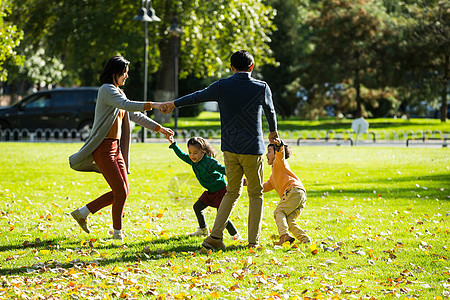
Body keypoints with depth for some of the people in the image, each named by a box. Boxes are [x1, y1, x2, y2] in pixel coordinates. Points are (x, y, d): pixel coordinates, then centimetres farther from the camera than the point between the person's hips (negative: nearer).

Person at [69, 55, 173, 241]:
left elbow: (135, 115, 23)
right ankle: (117, 232, 6)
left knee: (123, 191, 9)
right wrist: (152, 105, -30)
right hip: (104, 148, -10)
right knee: (121, 192, -9)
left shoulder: (117, 92, 19)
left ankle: (82, 213, 18)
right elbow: (127, 105, -27)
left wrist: (159, 128, 20)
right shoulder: (107, 90, -11)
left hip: (116, 147, 10)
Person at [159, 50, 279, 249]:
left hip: (230, 149, 2)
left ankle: (215, 237, 5)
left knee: (232, 192, 15)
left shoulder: (222, 87, 0)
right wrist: (273, 131, 38)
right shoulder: (262, 88, -1)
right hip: (253, 149, -2)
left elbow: (199, 96, 15)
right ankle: (253, 242, 6)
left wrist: (174, 104, 33)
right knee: (255, 195, 8)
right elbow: (270, 110, 17)